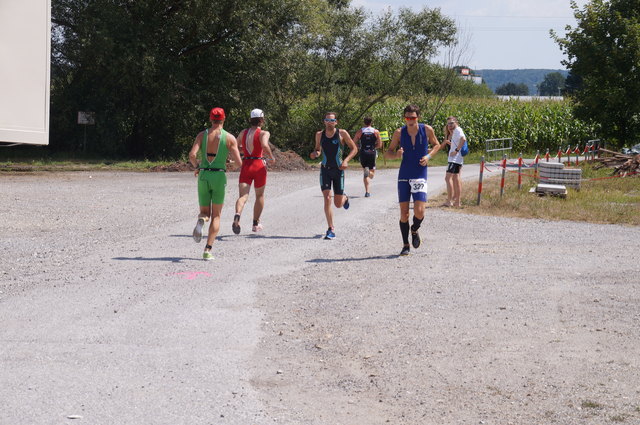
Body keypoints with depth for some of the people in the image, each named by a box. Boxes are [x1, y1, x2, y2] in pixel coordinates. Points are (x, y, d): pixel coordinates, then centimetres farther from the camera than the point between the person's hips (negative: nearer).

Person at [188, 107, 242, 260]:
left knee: (205, 212, 17)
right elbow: (238, 162, -6)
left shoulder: (202, 135, 2)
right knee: (216, 216, 9)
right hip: (219, 177, -1)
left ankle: (201, 219, -23)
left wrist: (197, 167, 11)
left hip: (203, 176, 1)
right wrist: (231, 154, 17)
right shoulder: (229, 138, -2)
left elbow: (192, 155, -10)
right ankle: (208, 250, -3)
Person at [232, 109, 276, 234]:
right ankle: (256, 223, 24)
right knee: (259, 195, 17)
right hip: (259, 166, -3)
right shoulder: (264, 133, -6)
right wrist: (271, 157, -8)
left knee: (243, 196, -6)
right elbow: (265, 146, -24)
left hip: (245, 166, 3)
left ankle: (237, 215, -35)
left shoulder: (243, 133, 9)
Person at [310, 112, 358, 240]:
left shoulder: (342, 133, -5)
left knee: (338, 204, 5)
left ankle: (345, 198, 45)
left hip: (338, 170, -1)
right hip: (325, 170, 1)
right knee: (327, 198, -13)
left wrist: (346, 160, -15)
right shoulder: (319, 135, 3)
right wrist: (315, 153, -7)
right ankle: (331, 230, -8)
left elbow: (354, 149, 1)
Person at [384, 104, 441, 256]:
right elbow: (387, 154, 5)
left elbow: (436, 145, 15)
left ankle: (414, 230, 21)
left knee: (419, 212, -13)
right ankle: (406, 245, 14)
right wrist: (396, 154, -18)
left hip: (420, 176, -1)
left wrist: (428, 156, -5)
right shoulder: (399, 133, -2)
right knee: (404, 213, 0)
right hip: (404, 176, 1)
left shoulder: (427, 130, -3)